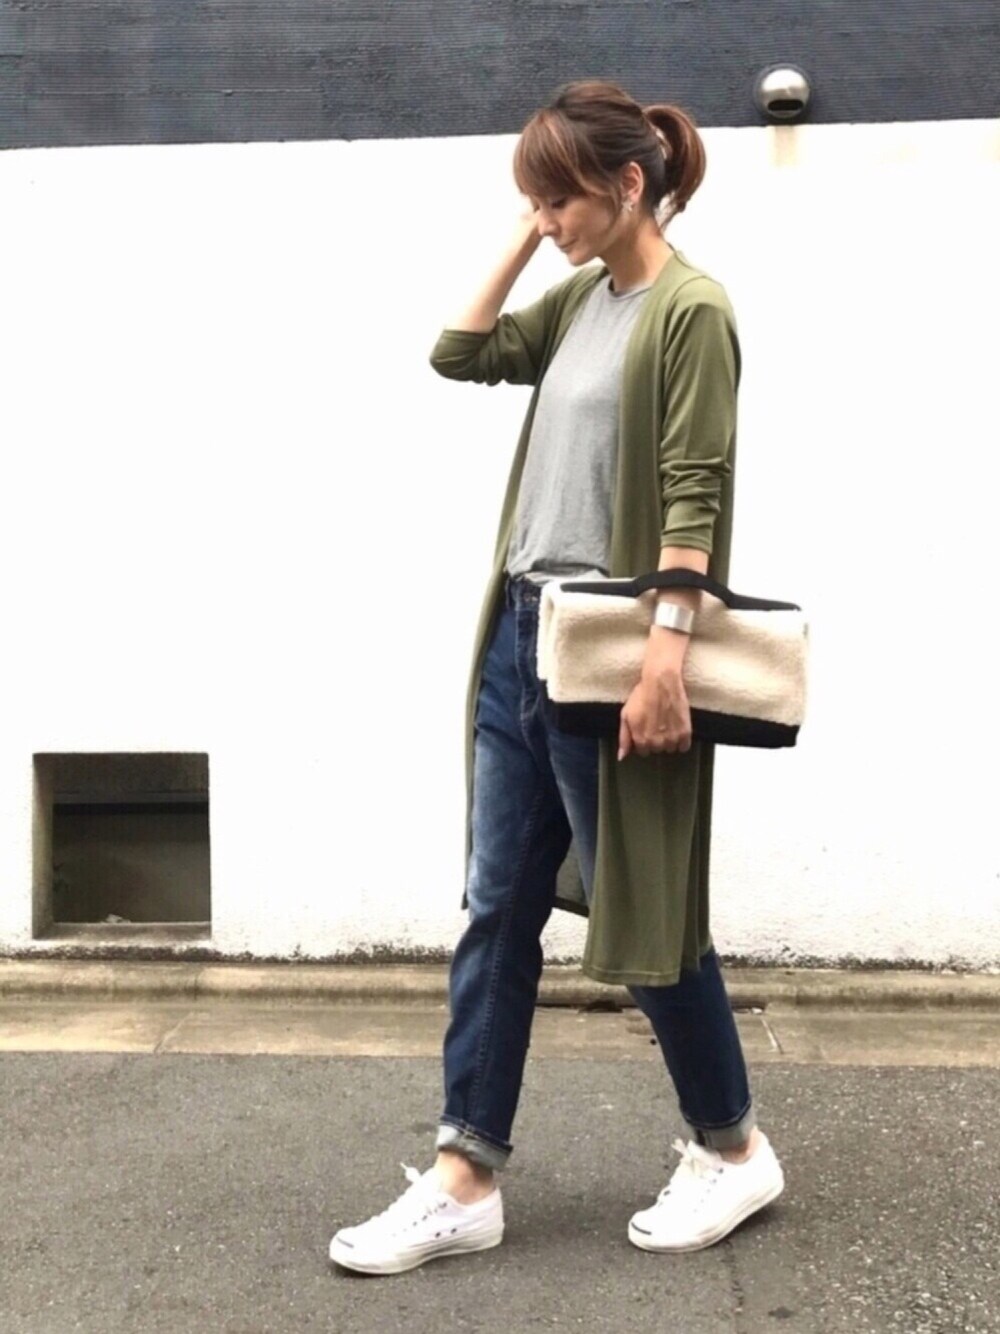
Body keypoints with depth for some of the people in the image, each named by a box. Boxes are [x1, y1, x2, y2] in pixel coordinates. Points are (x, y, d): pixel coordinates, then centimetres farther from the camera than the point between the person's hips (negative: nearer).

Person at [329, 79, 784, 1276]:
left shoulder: (690, 311, -10)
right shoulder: (578, 301, 14)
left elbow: (694, 495, -16)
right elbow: (459, 355, 19)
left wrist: (666, 656, -23)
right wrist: (524, 243, 11)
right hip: (520, 636, 8)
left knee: (642, 913, 3)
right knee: (497, 909, 7)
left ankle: (734, 1151, 24)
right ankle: (465, 1178, 14)